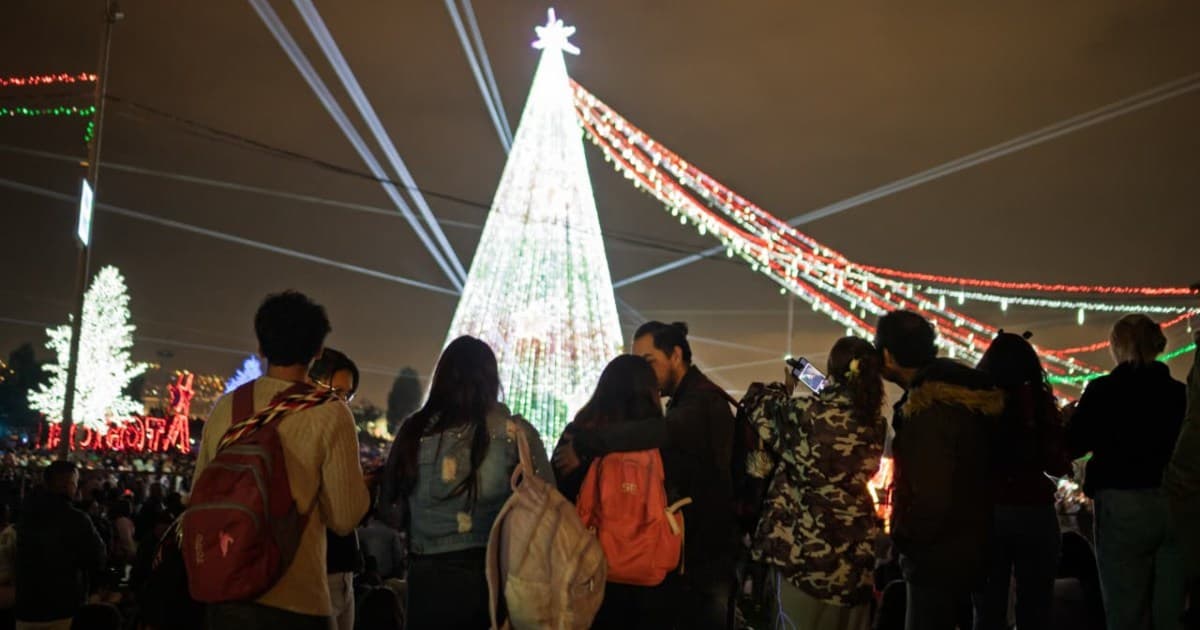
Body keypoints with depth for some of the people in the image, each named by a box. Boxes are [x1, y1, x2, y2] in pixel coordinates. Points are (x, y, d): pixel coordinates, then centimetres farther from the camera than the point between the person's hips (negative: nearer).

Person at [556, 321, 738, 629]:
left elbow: (659, 431, -37)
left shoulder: (704, 401, -18)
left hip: (709, 554, -9)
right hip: (694, 549, 9)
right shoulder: (685, 400, 15)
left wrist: (583, 444, -34)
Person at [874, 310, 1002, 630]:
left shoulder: (929, 406, -24)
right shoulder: (960, 393, 7)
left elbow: (930, 498, -28)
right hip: (966, 551, 10)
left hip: (939, 558, -10)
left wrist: (903, 538, -11)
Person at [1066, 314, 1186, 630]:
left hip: (1123, 505, -3)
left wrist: (1069, 418, 16)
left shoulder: (1103, 390, -7)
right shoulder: (1180, 392, 3)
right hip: (1177, 505, 4)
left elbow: (1073, 446, -3)